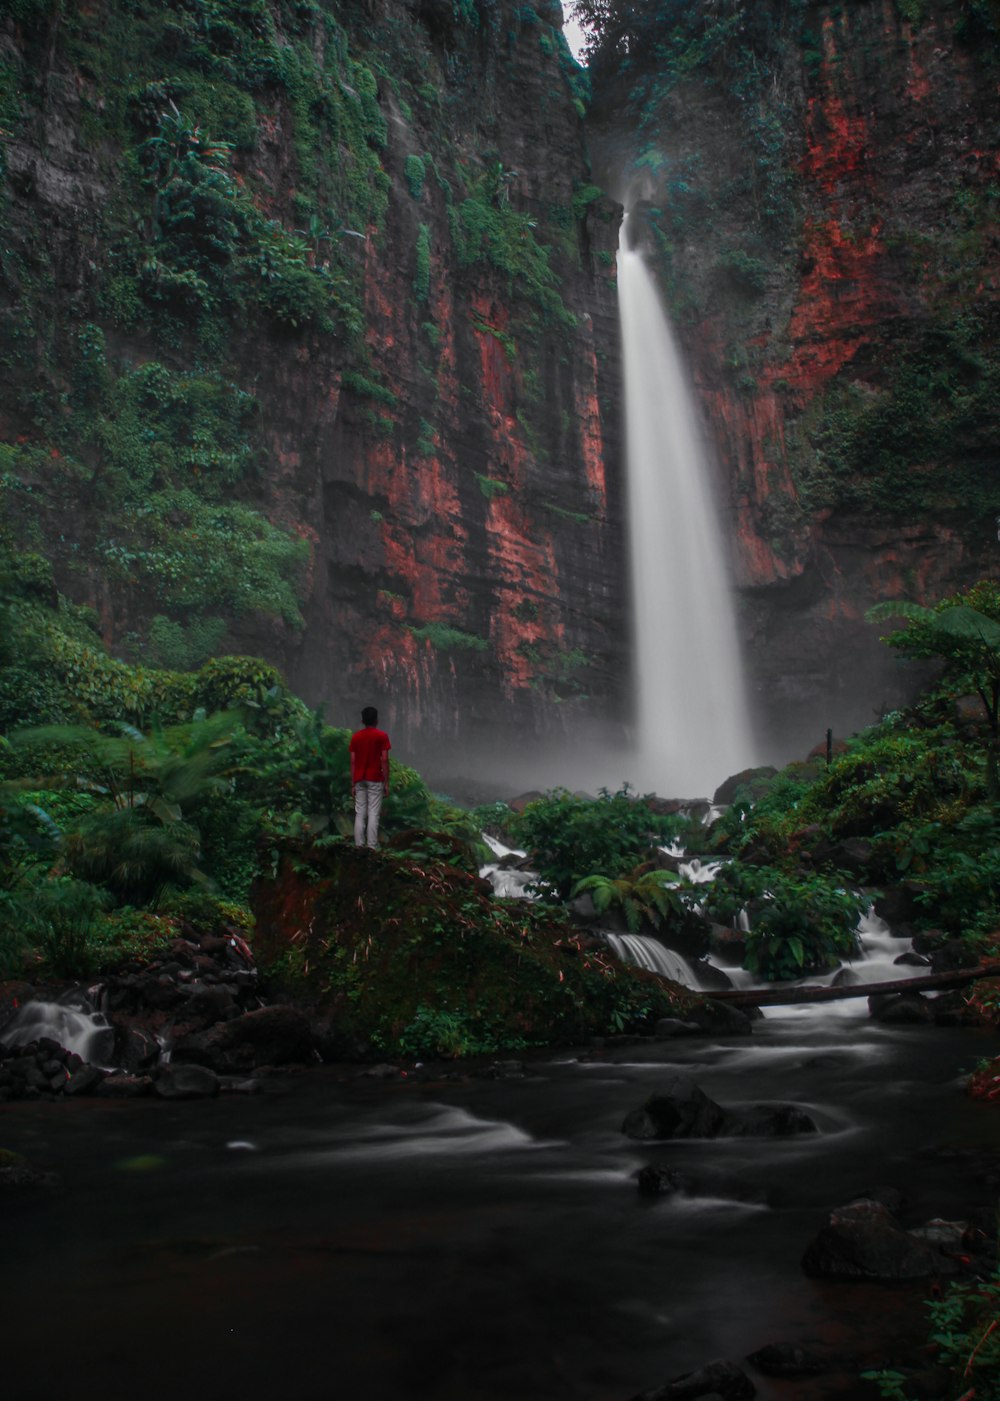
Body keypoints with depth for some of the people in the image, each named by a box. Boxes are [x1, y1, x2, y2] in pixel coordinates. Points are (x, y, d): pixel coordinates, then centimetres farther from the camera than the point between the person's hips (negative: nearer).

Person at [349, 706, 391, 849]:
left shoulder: (355, 736, 6)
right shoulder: (382, 735, -4)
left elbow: (352, 761, 4)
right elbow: (384, 760, -9)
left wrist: (353, 783, 9)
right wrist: (386, 782, -4)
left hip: (359, 780, 3)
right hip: (375, 779, -3)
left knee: (360, 814, 5)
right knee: (373, 814, -5)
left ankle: (359, 846, 1)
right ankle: (372, 847, -10)